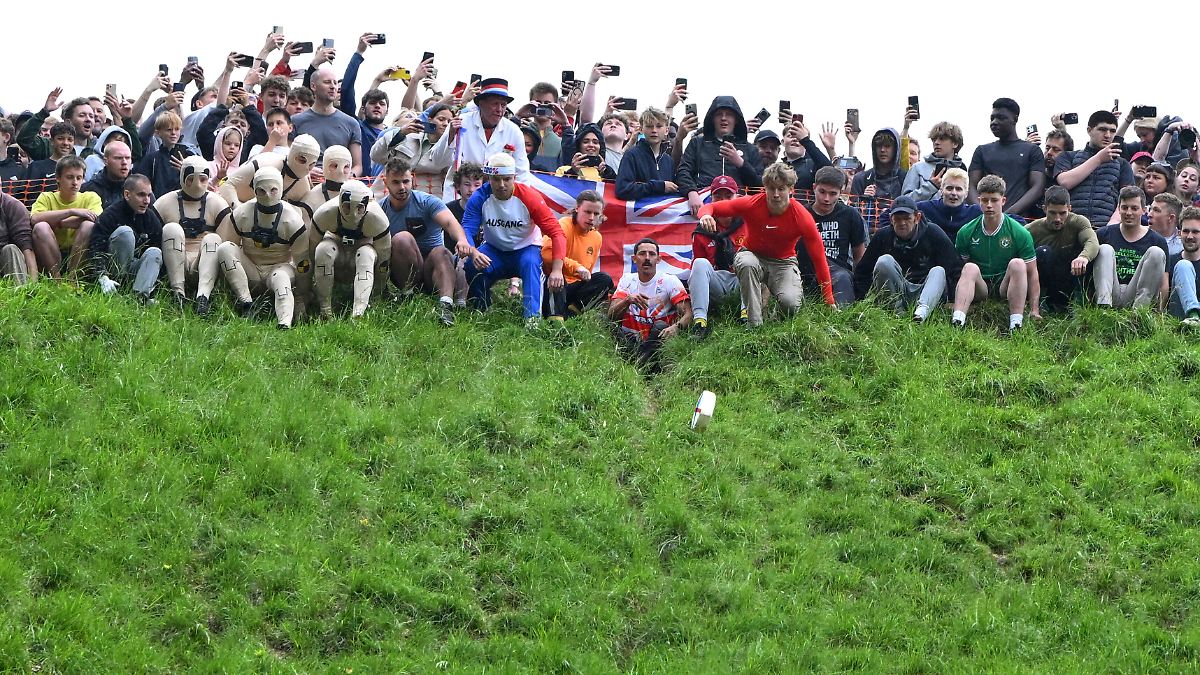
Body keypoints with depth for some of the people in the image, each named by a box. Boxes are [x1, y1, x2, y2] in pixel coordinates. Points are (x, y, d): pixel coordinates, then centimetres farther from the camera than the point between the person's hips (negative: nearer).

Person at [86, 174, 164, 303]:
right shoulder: (110, 215, -12)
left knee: (154, 253, -23)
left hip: (134, 268, 5)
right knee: (125, 231, -27)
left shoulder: (152, 219, 3)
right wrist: (103, 277, -35)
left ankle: (141, 294, -39)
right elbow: (94, 249, -21)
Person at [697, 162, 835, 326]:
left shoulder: (802, 217, -20)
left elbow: (819, 257, -13)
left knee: (790, 303, -30)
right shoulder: (753, 204, -20)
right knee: (747, 264, -38)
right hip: (752, 255, 0)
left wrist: (829, 302, -13)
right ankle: (754, 324, -30)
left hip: (783, 263, 0)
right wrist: (706, 215, -42)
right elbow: (710, 207, -13)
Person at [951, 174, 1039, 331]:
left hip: (1005, 288, -1)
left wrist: (1034, 309, -10)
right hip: (979, 288, 1)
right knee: (971, 268, -29)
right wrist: (952, 300, -5)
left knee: (1017, 264, -29)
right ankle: (957, 320, -50)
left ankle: (1016, 322, -39)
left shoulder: (1020, 234, -3)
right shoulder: (966, 233, 3)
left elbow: (1032, 273, -2)